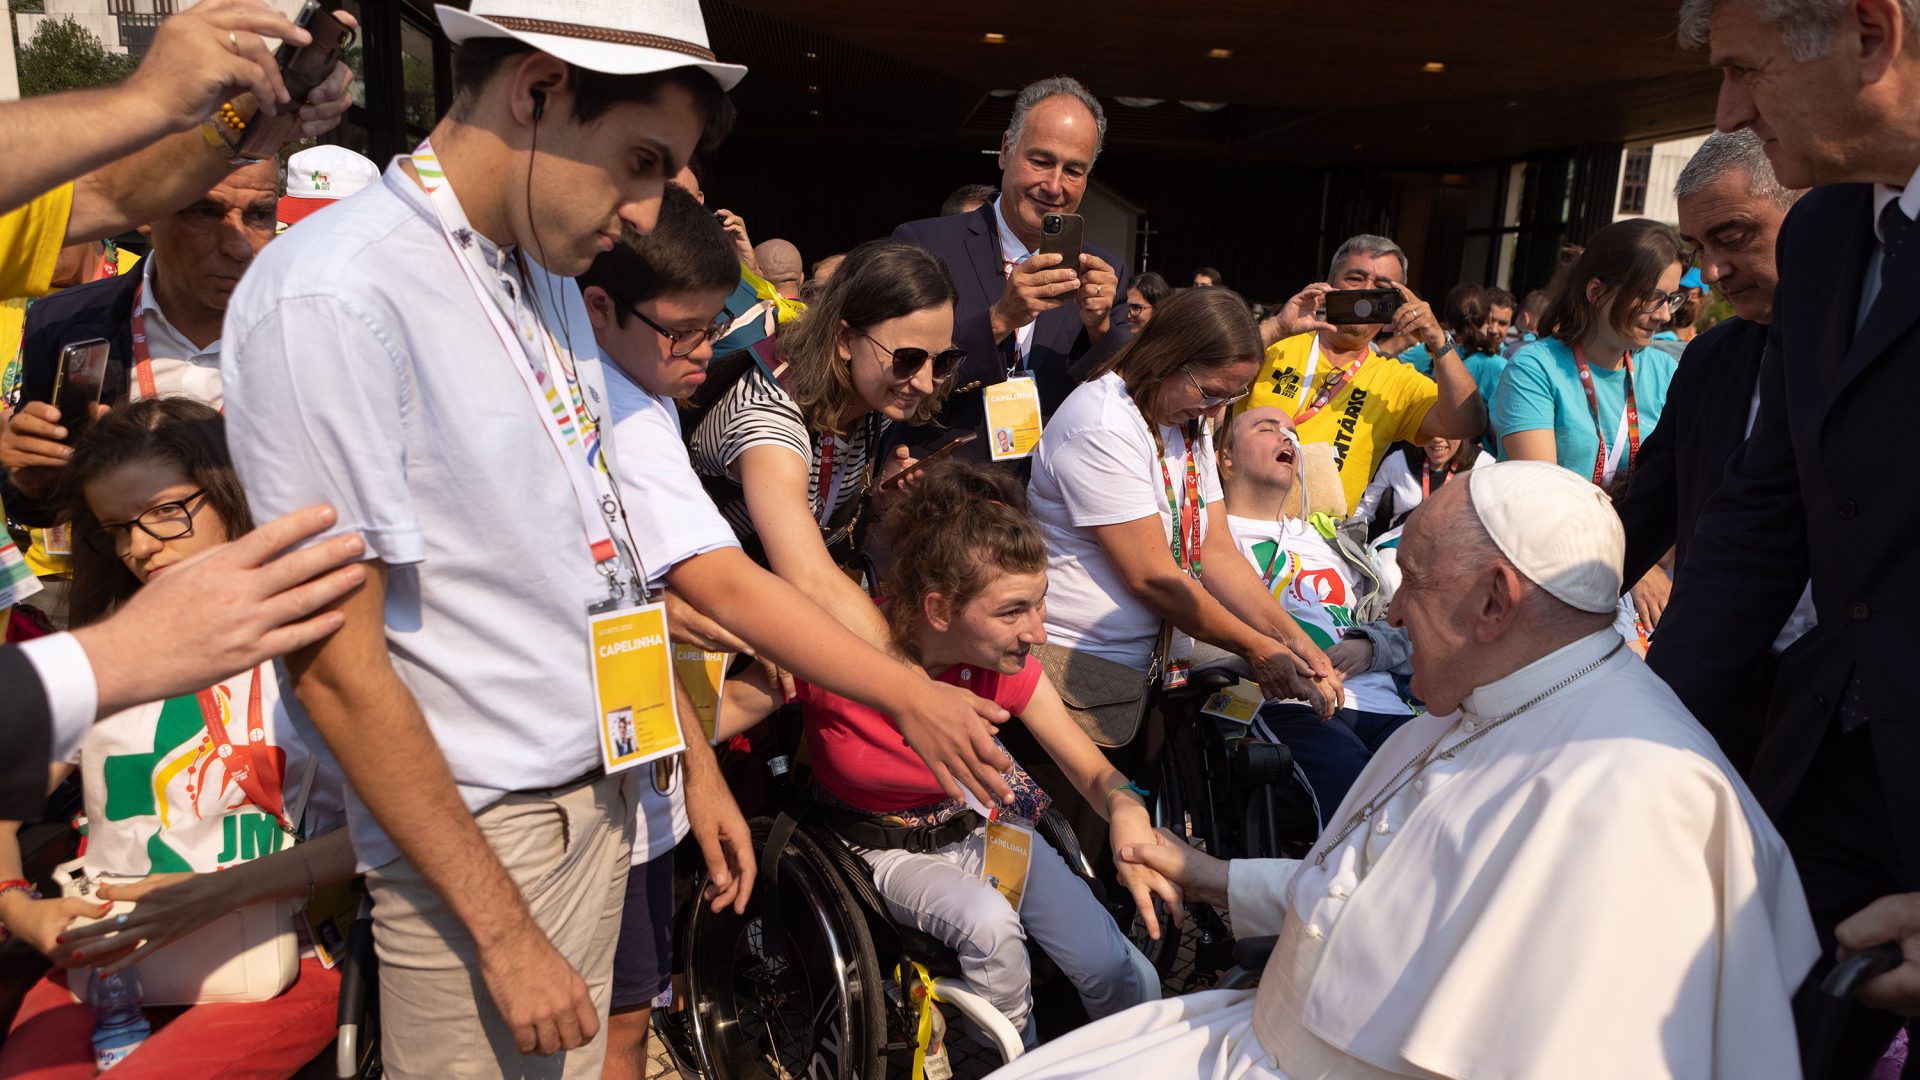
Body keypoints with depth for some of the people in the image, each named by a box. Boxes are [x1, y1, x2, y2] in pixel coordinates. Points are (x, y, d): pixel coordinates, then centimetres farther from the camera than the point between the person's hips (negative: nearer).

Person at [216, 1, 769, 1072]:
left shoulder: (547, 275, 6)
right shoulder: (330, 298, -19)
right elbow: (336, 661, -19)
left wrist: (695, 760, 12)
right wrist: (503, 930, -15)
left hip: (604, 788, 7)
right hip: (477, 833, -7)